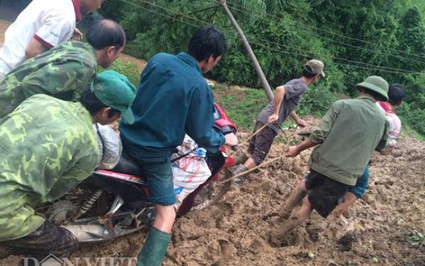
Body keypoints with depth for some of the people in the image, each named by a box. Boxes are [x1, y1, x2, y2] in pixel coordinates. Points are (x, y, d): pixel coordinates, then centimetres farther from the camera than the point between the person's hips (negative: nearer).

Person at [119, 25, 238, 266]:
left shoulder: (158, 59, -4)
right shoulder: (199, 87, -20)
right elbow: (201, 135, -13)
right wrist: (224, 140, 7)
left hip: (127, 135, 7)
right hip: (154, 154, -6)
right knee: (167, 215, 2)